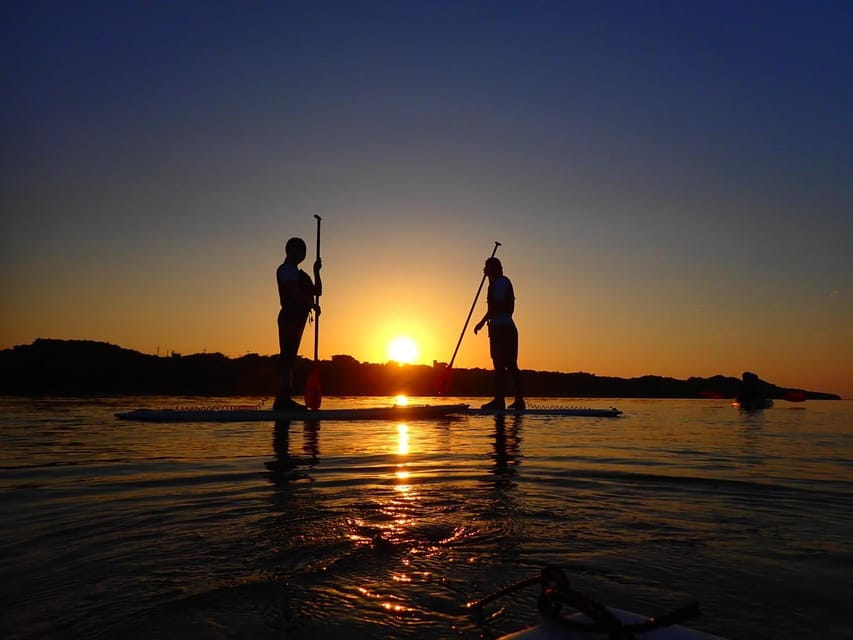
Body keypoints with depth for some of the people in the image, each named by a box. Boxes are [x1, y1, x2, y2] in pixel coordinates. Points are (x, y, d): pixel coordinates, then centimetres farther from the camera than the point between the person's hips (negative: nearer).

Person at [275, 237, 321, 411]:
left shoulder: (296, 272, 28)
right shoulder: (285, 269, -1)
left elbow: (317, 291, 24)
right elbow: (293, 291, -16)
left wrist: (316, 271, 14)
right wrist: (312, 304, -14)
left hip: (297, 317, 10)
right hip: (290, 316, -10)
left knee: (289, 357, 5)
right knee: (288, 356, -16)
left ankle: (284, 400, 4)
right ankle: (283, 399, -21)